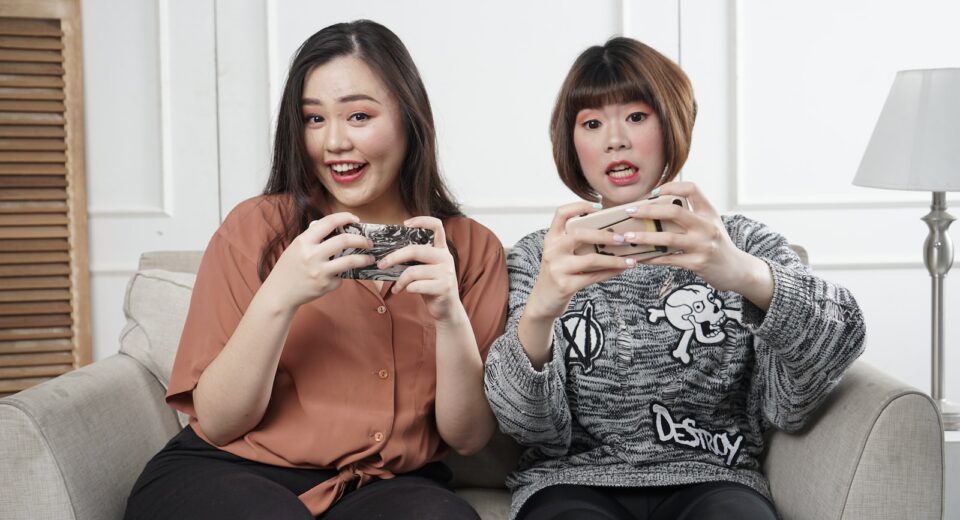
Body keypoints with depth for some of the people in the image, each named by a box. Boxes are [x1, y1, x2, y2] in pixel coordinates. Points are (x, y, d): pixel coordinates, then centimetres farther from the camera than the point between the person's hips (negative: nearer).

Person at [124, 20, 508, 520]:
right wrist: (279, 299, -22)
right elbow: (216, 423, -7)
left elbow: (468, 436, -2)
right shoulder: (255, 228, -2)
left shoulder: (471, 248, 1)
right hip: (232, 476, 0)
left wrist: (450, 316, -19)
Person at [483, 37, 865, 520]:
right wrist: (536, 315, -24)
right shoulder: (536, 257, 10)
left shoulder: (743, 243, 11)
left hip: (709, 479, 1)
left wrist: (750, 276, -29)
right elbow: (535, 429, -3)